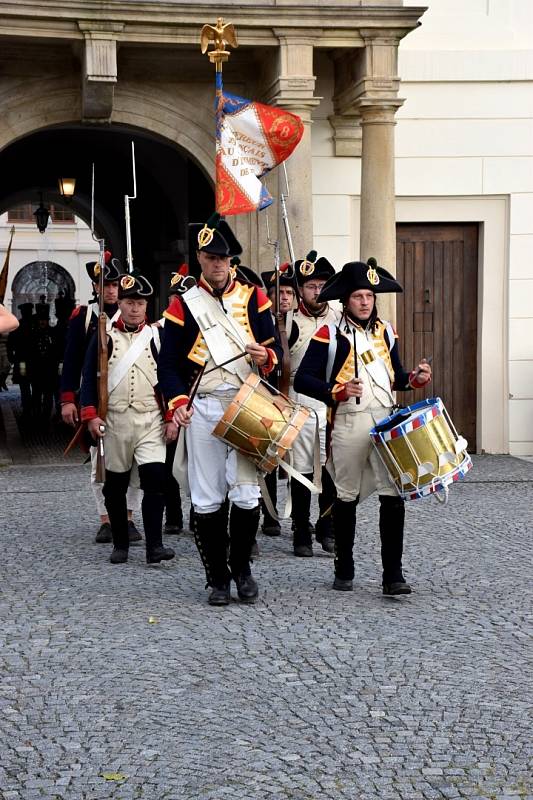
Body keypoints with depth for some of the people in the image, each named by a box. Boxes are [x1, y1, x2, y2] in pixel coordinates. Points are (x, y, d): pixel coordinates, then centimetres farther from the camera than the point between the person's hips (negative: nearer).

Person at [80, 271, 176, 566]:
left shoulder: (157, 336, 6)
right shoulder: (104, 336, 4)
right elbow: (90, 376, 3)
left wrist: (172, 417, 0)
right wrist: (91, 414, -7)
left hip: (151, 421, -1)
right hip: (115, 420, 1)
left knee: (155, 479, -14)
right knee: (115, 485, 7)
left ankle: (154, 546, -12)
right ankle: (120, 544, 20)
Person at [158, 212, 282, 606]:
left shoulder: (253, 297, 9)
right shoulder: (184, 305, 6)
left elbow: (276, 349, 10)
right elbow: (169, 363, 4)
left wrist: (266, 357, -13)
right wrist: (178, 402, -12)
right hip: (203, 409, 0)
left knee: (246, 493, -6)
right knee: (207, 499, 1)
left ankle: (242, 567, 14)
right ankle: (217, 578, 12)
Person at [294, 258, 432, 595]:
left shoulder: (385, 331, 13)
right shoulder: (330, 335, -2)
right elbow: (303, 379, -7)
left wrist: (414, 379, 1)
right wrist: (336, 391, -21)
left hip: (386, 420, 3)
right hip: (348, 424, -3)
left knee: (393, 496, -6)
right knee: (347, 498, 7)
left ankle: (393, 574, -4)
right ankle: (344, 571, 20)